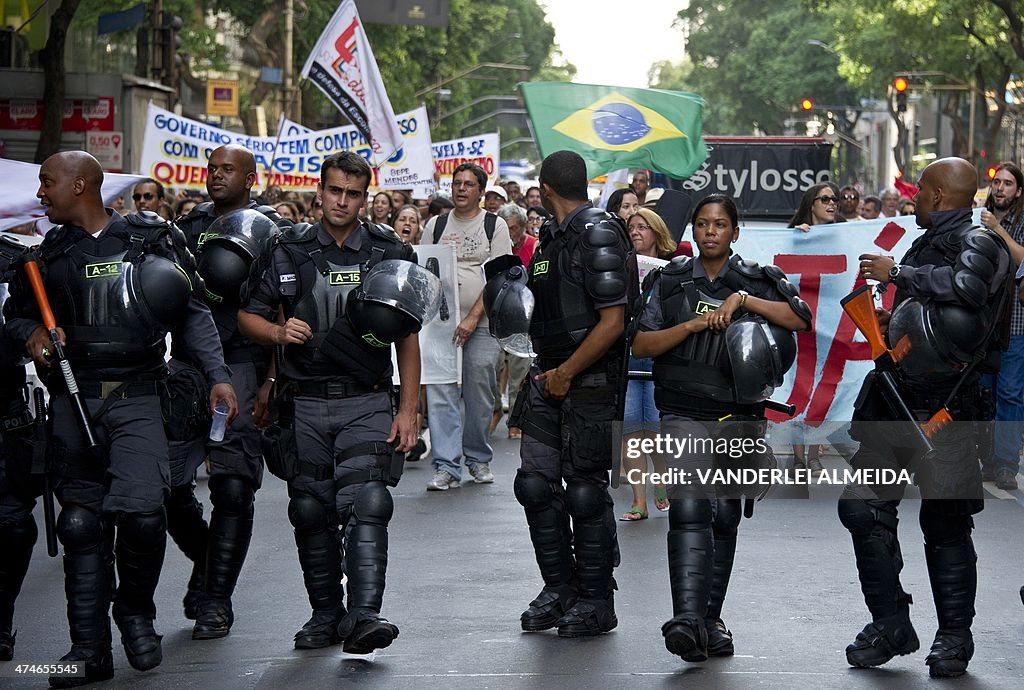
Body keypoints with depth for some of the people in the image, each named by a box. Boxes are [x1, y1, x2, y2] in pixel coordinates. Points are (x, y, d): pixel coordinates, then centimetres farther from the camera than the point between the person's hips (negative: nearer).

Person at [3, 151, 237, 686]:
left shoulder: (152, 238, 2)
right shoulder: (51, 251, 12)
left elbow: (193, 314, 5)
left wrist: (218, 376, -3)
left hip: (136, 401, -3)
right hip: (72, 401, 3)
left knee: (142, 511, -19)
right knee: (82, 522, 2)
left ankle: (136, 610, 9)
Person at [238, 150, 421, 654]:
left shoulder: (390, 253, 4)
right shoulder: (290, 253, 6)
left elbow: (408, 339, 5)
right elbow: (248, 316, 11)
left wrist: (408, 409, -2)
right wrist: (279, 333, -12)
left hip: (366, 403, -2)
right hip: (306, 405, 2)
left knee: (365, 503, -16)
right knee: (311, 512, 7)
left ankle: (364, 616, -22)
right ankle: (325, 614, 18)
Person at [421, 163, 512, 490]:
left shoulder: (495, 226, 2)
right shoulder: (435, 226, 11)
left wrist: (472, 318, -14)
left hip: (480, 324, -2)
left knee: (479, 395, 4)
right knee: (440, 393, -7)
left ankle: (478, 459, 21)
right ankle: (446, 466, -6)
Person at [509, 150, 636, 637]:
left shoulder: (598, 236, -13)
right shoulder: (551, 237, 13)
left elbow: (612, 322, -19)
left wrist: (566, 374, -14)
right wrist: (546, 373, 11)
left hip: (589, 383, -8)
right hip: (549, 378, 8)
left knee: (585, 492, -1)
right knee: (535, 483, 7)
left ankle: (596, 601, 11)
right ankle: (559, 588, 18)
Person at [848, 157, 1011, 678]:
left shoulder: (979, 243, -7)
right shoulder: (925, 245, 18)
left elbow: (966, 287, -31)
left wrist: (897, 273, -19)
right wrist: (890, 321, 11)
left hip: (943, 410, -8)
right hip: (893, 400, 8)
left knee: (945, 523, -1)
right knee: (862, 508, 4)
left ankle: (954, 636, 12)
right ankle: (890, 624, 15)